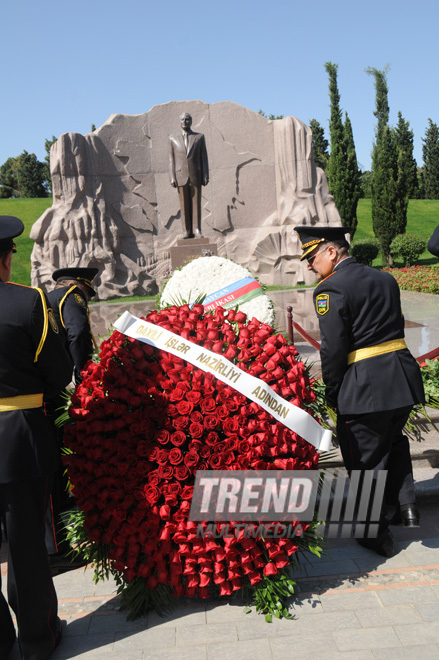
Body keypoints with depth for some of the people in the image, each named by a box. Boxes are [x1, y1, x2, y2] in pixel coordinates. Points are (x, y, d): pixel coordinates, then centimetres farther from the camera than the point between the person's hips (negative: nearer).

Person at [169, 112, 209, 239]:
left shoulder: (199, 137, 9)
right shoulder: (173, 138, 11)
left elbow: (204, 158, 6)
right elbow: (172, 159, 8)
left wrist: (206, 176, -3)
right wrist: (172, 177, -2)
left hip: (195, 176, 0)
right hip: (181, 176, 0)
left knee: (196, 203, -3)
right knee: (184, 204, -1)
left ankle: (196, 230, -2)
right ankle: (186, 231, 0)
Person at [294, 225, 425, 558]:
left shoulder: (331, 289, -13)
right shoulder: (386, 279, 11)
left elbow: (333, 349, -16)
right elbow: (395, 328, 14)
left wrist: (332, 394, -4)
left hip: (364, 386, -7)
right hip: (404, 376, 8)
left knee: (367, 462, 10)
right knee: (393, 442, 31)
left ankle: (379, 535, 25)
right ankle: (406, 504, 23)